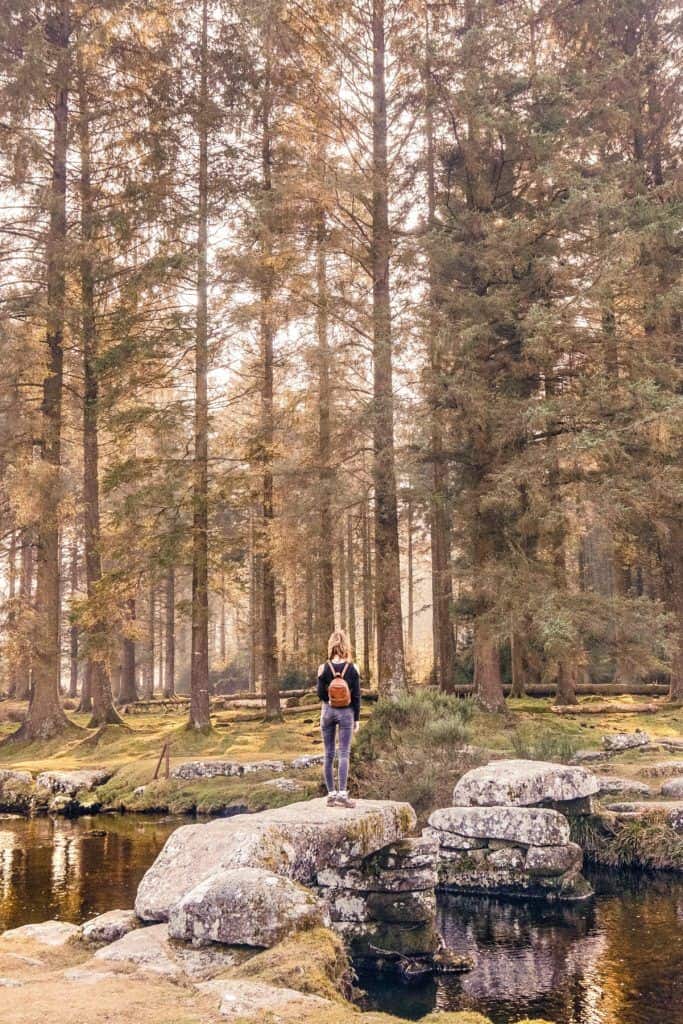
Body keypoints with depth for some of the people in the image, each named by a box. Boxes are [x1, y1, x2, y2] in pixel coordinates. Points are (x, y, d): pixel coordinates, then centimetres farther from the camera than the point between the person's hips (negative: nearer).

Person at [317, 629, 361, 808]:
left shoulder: (324, 668, -6)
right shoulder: (353, 668, -7)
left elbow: (320, 694, -2)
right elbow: (356, 696, -3)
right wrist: (356, 719, 3)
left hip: (328, 711, 1)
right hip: (346, 712, -1)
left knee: (329, 755, 8)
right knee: (344, 754, -1)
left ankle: (331, 794, 10)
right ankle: (342, 794, -9)